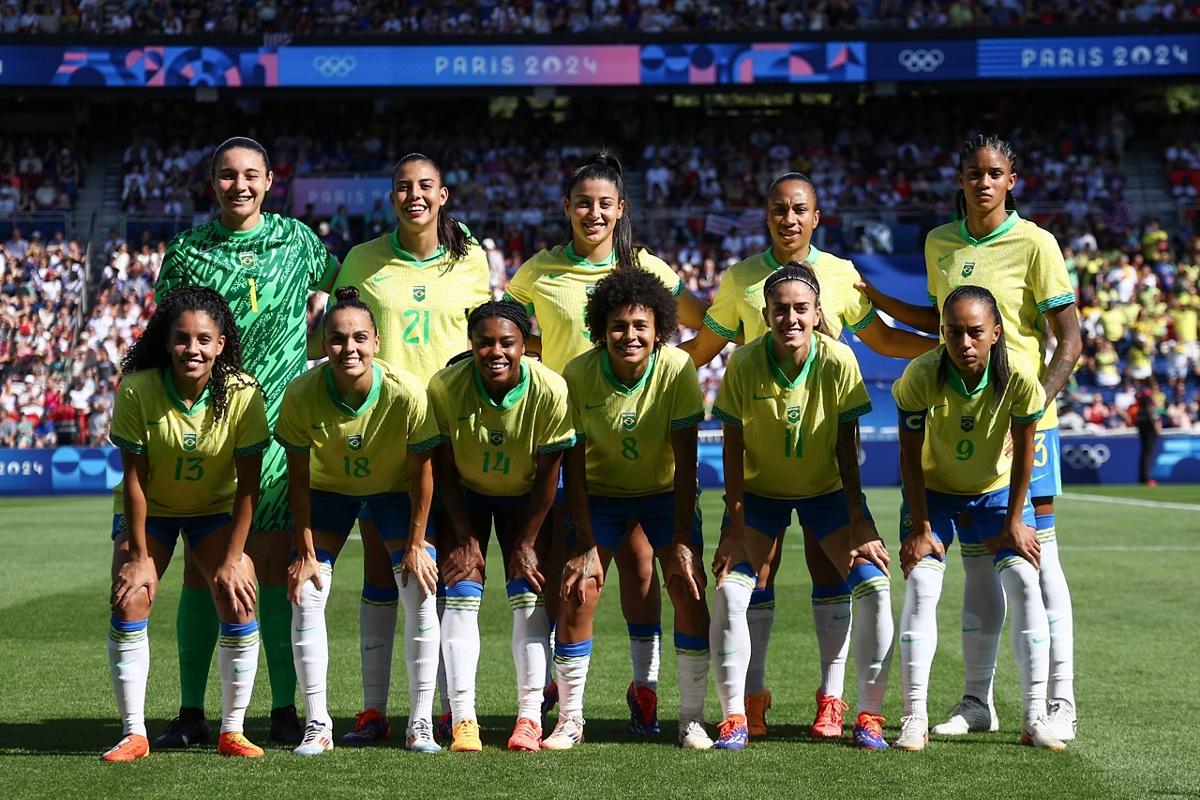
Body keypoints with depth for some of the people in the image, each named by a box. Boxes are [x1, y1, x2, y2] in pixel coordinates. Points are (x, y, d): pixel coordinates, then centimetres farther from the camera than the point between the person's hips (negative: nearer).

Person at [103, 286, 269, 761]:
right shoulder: (137, 391, -24)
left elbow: (248, 485, -17)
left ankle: (232, 731, -2)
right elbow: (134, 478, -18)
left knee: (239, 604, -15)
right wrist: (140, 557, -16)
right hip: (149, 510, 0)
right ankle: (133, 734, -7)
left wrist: (231, 560, -18)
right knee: (129, 602, -16)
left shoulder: (243, 394, -23)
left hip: (216, 509, 0)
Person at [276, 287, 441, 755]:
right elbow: (298, 478, -17)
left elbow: (422, 471, -18)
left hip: (396, 489, -1)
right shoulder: (302, 394, -30)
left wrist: (416, 544, -14)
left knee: (422, 593, -11)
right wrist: (305, 552, -15)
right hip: (329, 488, 1)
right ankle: (317, 724, -2)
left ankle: (421, 723, 0)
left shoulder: (406, 393, -33)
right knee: (306, 594, -10)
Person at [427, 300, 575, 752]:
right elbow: (445, 468, -13)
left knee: (529, 595, -9)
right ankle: (462, 719, -12)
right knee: (461, 593, -12)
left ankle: (529, 716, -5)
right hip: (466, 495, 0)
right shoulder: (446, 387, -27)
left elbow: (547, 474, -16)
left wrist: (526, 543, -13)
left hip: (524, 498, 0)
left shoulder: (550, 390, -28)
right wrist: (465, 537, -12)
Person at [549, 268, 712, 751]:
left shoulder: (678, 370, -23)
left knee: (688, 591, -13)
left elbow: (685, 463, -20)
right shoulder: (578, 375, -22)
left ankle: (692, 718, -1)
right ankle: (570, 719, 2)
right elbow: (574, 467, -16)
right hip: (600, 493, 0)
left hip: (665, 492, 0)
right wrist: (588, 546, -21)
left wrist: (681, 542, -24)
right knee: (578, 595, -12)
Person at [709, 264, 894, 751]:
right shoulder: (744, 364, -22)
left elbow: (846, 448, -14)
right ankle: (734, 716, -1)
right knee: (729, 592, -16)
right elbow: (733, 449, -13)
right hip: (759, 492, 0)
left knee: (874, 586, -12)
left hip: (827, 491, 0)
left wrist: (859, 525, -15)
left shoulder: (838, 361, -21)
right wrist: (734, 526, -16)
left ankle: (869, 716, 0)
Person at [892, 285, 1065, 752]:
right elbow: (910, 457, -17)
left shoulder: (1019, 379, -27)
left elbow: (1023, 451, -12)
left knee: (1025, 584, -12)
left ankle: (1034, 718, -7)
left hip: (997, 492, 1)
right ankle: (915, 718, -12)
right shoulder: (921, 377, -29)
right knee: (921, 586, -16)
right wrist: (920, 528, -16)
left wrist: (1014, 522, -8)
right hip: (932, 492, -1)